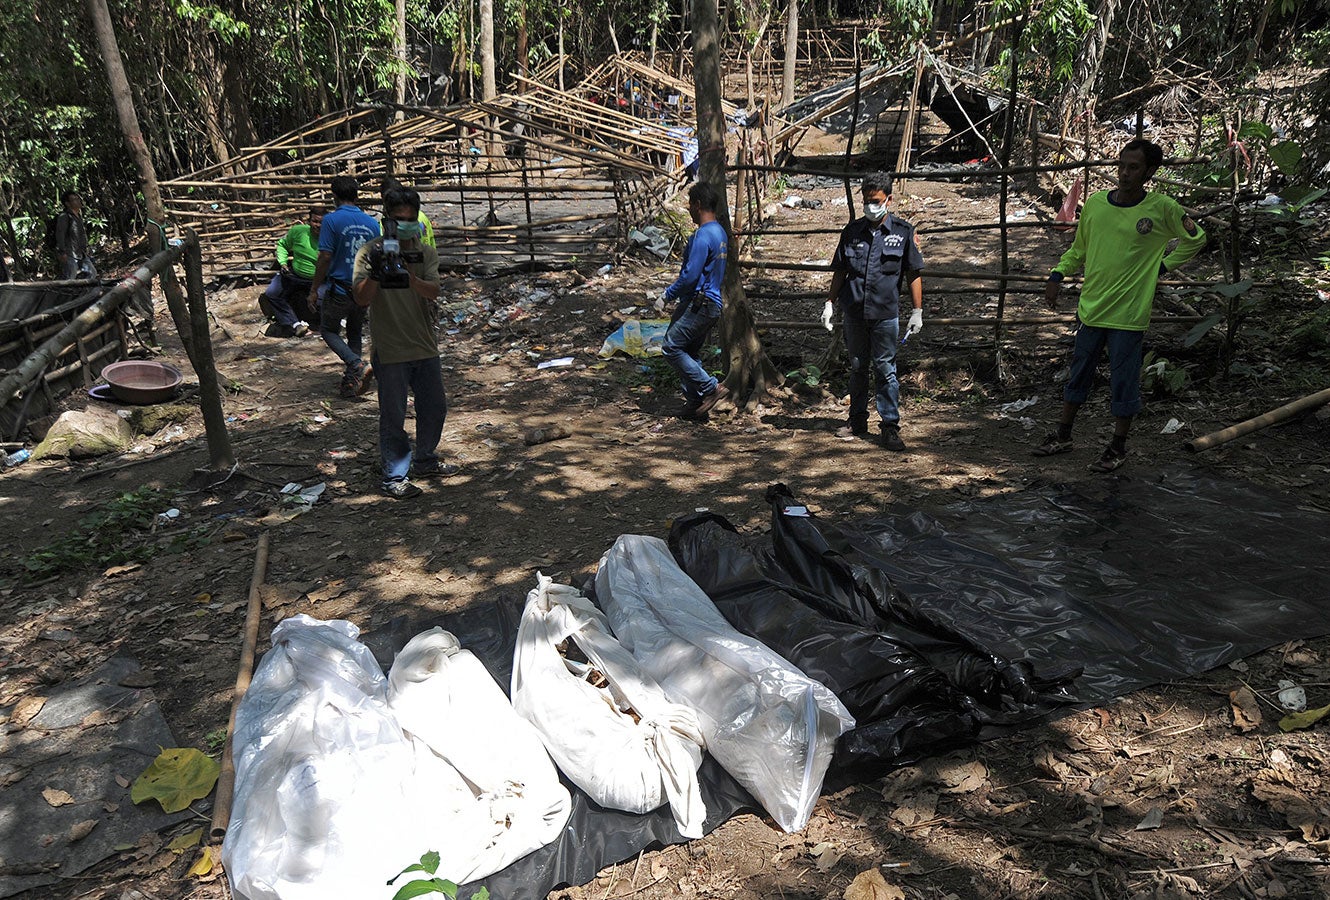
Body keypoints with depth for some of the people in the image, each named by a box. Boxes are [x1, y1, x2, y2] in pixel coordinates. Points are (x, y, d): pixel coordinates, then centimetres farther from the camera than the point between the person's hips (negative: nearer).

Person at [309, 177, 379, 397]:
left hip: (339, 289, -5)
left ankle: (357, 364, -12)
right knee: (355, 333, 19)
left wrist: (314, 290, -6)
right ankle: (351, 381, 17)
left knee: (329, 331, 12)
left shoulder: (332, 220, -11)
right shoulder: (371, 222, 3)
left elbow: (325, 257, -15)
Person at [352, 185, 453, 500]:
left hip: (425, 346, 5)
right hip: (390, 352, -5)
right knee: (393, 417, 2)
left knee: (434, 408, 16)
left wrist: (407, 275, -29)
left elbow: (432, 292, -11)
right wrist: (375, 272, -31)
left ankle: (425, 462, 35)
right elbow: (362, 300, -15)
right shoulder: (370, 253, -6)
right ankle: (395, 476, 13)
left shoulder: (426, 253, 5)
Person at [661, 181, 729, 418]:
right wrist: (679, 286, 23)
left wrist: (669, 294, -7)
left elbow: (690, 275, -21)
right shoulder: (721, 233, 14)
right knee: (688, 354, 14)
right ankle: (695, 403, 16)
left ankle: (712, 388, -7)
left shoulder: (703, 235, -18)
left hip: (698, 304, -10)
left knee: (671, 348, -7)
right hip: (712, 304, 10)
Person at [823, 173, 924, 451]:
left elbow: (913, 274, 3)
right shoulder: (852, 231, 8)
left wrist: (917, 311, 0)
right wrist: (830, 303, 9)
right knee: (857, 368, 11)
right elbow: (839, 272, 14)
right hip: (853, 312, 3)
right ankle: (858, 421, 22)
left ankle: (890, 426, 5)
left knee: (886, 369, -1)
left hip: (885, 313, -3)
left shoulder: (903, 232, 1)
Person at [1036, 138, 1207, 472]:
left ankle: (1118, 447, 19)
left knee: (1124, 383, 4)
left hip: (1129, 313, -4)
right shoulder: (1095, 202, 0)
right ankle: (1063, 436, 28)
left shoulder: (1163, 208, -8)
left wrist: (1162, 266, 1)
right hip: (1091, 307, 4)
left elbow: (1195, 239, 8)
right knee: (1079, 374, 15)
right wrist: (1057, 274, 3)